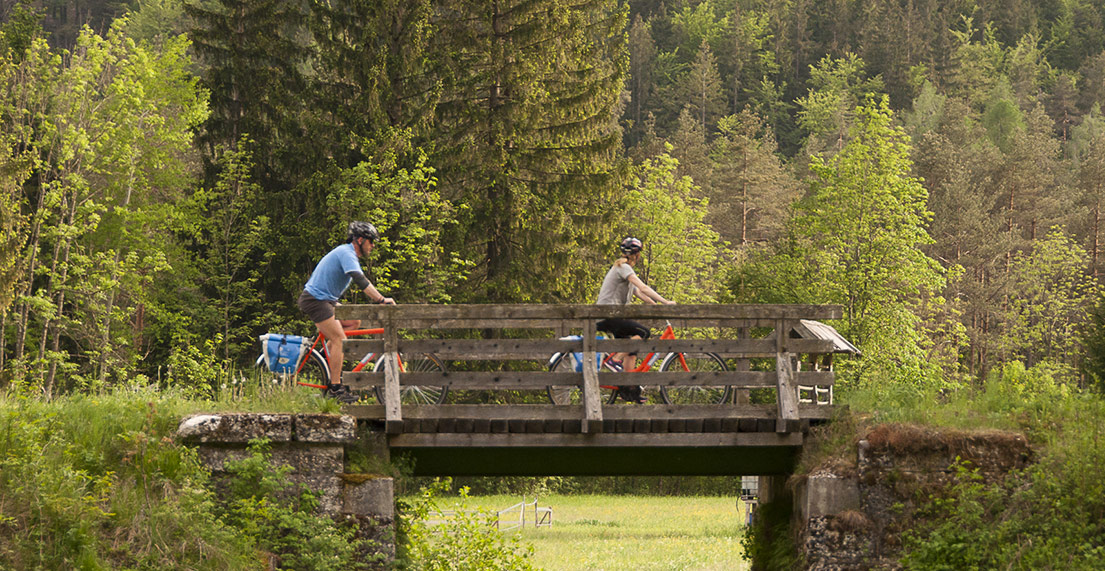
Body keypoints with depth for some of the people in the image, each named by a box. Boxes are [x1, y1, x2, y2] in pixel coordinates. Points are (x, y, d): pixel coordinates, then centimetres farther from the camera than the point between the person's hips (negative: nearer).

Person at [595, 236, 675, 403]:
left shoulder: (624, 269, 22)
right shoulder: (623, 268, -10)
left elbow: (639, 293, 21)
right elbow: (643, 288, -20)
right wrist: (665, 302, -22)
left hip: (613, 315, 10)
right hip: (608, 315, -10)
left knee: (631, 351, 8)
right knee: (643, 332, -20)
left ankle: (629, 390, 6)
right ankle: (615, 360, -17)